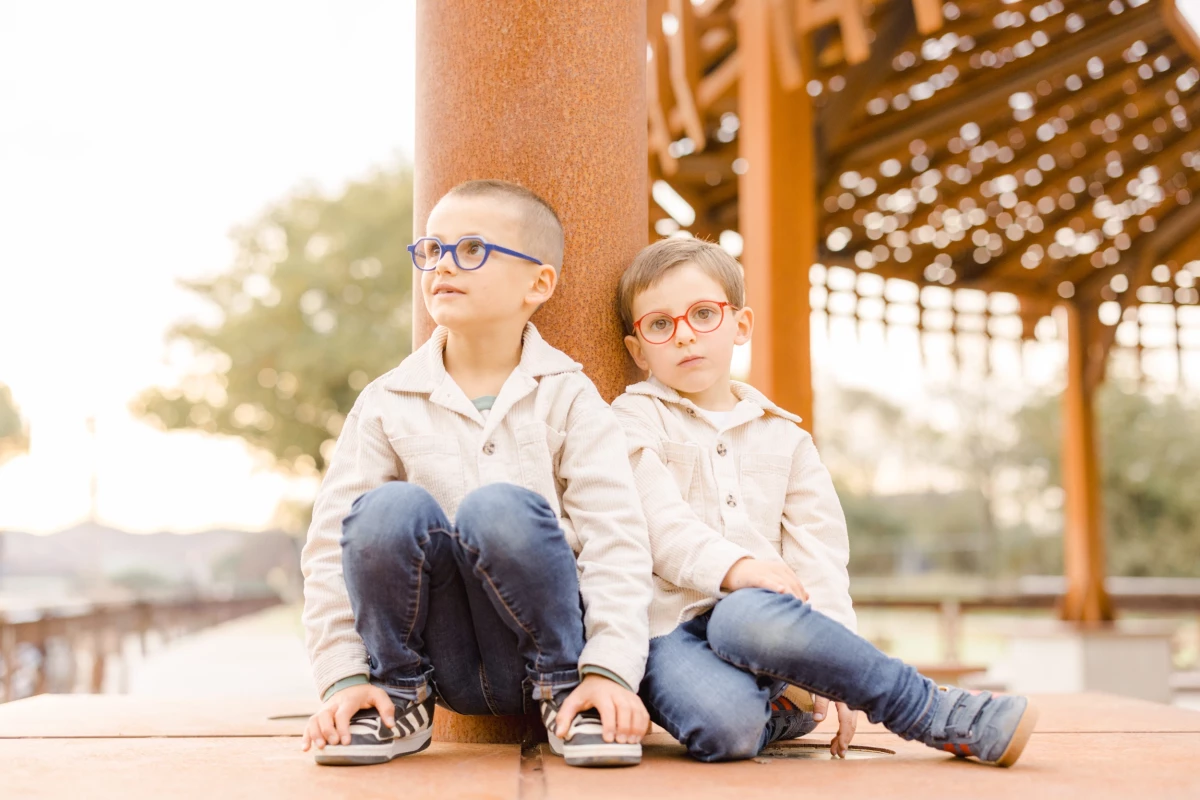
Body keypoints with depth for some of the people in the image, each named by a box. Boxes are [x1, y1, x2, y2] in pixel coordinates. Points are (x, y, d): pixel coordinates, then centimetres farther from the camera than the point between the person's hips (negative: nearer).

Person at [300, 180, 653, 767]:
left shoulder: (567, 397, -1)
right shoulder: (387, 404, 4)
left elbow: (614, 539, -9)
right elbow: (330, 542, -1)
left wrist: (609, 669, -22)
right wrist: (343, 675, -13)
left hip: (541, 647, -1)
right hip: (447, 668, 2)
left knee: (499, 507, -31)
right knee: (389, 509, -26)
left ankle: (565, 692, -8)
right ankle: (401, 695, -3)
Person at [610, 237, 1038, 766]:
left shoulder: (782, 435, 20)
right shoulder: (635, 419, 10)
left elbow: (818, 553, 10)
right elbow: (657, 519, -7)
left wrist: (833, 655, -6)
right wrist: (731, 565, -27)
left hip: (757, 608, 2)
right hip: (669, 624, -1)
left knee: (748, 618, -40)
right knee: (725, 725, -35)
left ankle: (780, 709, -9)